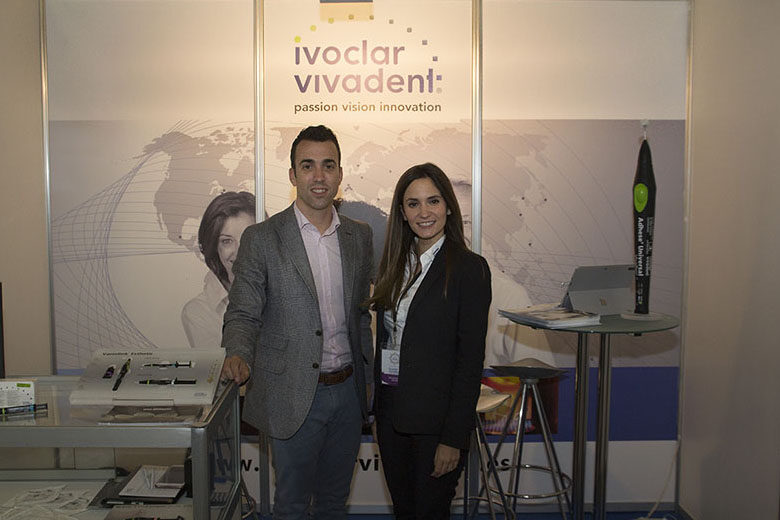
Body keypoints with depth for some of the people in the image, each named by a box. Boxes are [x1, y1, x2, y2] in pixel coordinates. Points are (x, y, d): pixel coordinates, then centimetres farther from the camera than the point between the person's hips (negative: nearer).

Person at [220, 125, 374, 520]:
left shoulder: (360, 236, 6)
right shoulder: (261, 239, -8)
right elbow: (243, 313, -7)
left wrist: (369, 381, 10)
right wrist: (237, 354, -27)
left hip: (348, 390, 4)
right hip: (294, 395, -4)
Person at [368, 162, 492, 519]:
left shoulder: (469, 268, -12)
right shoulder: (395, 263, 7)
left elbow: (471, 361, -14)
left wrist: (454, 438, -15)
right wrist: (379, 402, 7)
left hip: (435, 417, -6)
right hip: (390, 412, 6)